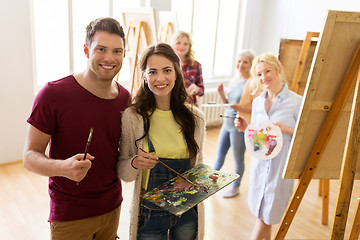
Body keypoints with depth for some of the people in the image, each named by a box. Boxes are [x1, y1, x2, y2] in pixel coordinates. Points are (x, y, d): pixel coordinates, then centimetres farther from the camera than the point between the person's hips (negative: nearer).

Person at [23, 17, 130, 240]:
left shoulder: (125, 98, -2)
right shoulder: (53, 94, -17)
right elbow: (30, 156, -14)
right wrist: (63, 167, -34)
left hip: (113, 206, 5)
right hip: (70, 215, -4)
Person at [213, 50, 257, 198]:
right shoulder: (234, 81, 9)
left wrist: (240, 108, -30)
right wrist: (222, 94, -1)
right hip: (227, 123, 7)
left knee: (238, 159, 9)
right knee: (219, 155, 19)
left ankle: (235, 187, 29)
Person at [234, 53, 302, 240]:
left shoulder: (297, 102, -11)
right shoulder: (257, 102, 6)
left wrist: (286, 129, -22)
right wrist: (245, 128, -5)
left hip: (281, 166, -5)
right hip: (259, 163, 5)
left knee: (266, 215, 5)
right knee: (259, 211, 18)